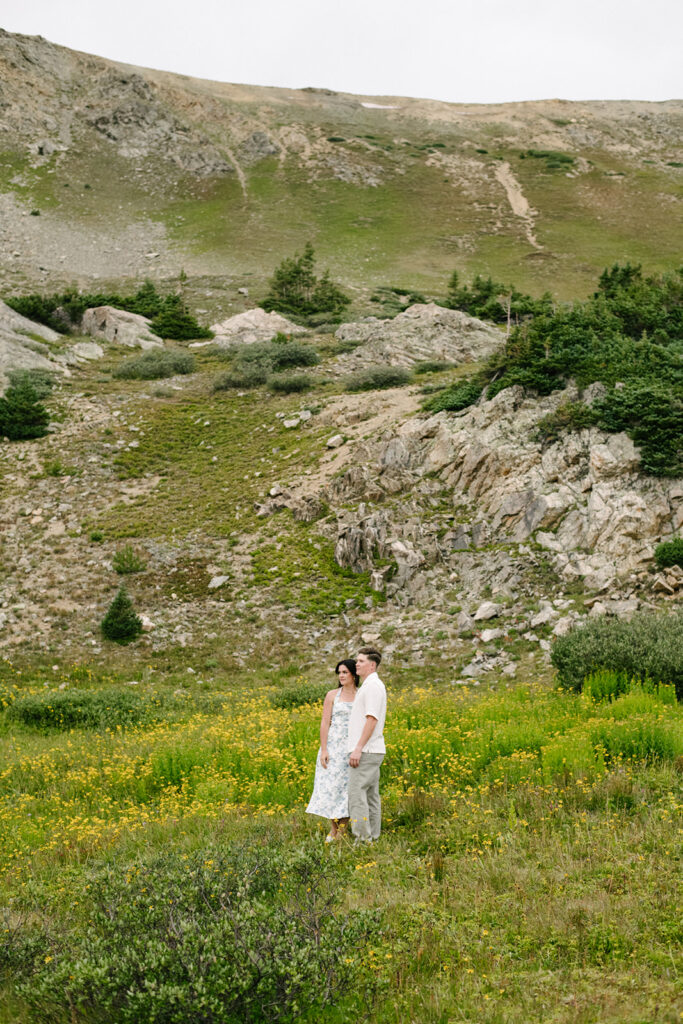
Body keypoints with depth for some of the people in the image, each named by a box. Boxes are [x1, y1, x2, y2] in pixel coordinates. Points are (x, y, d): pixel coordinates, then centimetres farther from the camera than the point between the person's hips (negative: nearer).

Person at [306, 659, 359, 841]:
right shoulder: (332, 695, 2)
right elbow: (325, 723, -2)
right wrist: (323, 750, -10)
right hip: (333, 745, -1)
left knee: (347, 787, 1)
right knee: (331, 786, -1)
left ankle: (342, 832, 10)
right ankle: (333, 829, 13)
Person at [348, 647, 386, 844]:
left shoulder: (373, 686, -13)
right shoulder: (368, 686, 19)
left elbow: (372, 719, -20)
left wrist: (358, 748, -23)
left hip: (366, 751, -10)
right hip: (372, 752, 10)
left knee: (357, 793, -11)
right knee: (371, 796, 10)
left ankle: (362, 839, -11)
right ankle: (373, 838, 13)